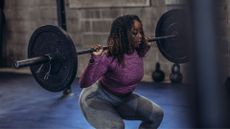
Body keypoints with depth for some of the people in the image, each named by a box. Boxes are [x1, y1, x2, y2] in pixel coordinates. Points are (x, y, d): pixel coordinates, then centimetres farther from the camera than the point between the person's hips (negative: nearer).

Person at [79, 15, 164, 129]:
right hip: (97, 99, -7)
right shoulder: (108, 57, -32)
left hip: (123, 98, 7)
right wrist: (95, 59, -46)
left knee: (156, 114, 1)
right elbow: (84, 83, -36)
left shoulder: (138, 52, -11)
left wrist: (146, 46, 8)